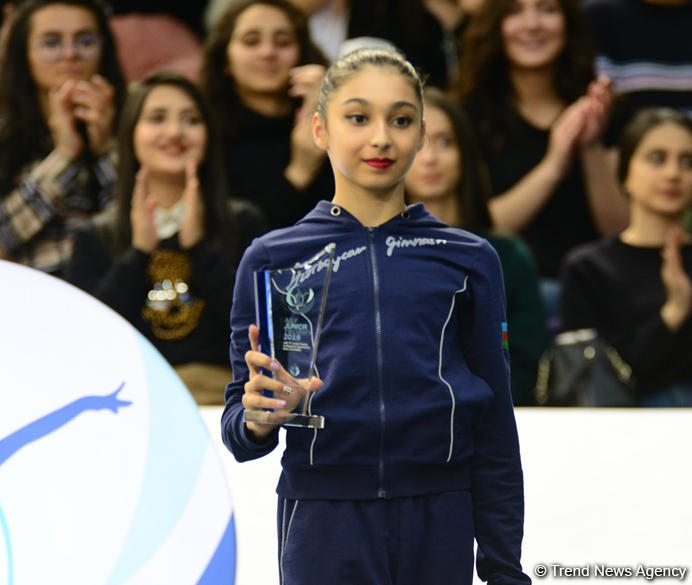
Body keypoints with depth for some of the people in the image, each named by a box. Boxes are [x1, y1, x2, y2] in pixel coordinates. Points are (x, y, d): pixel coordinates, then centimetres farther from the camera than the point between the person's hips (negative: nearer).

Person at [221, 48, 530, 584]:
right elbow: (239, 420, 7)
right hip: (323, 520, -1)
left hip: (438, 520, 1)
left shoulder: (467, 259, 9)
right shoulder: (272, 259, 6)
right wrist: (258, 419, -17)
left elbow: (494, 426, 10)